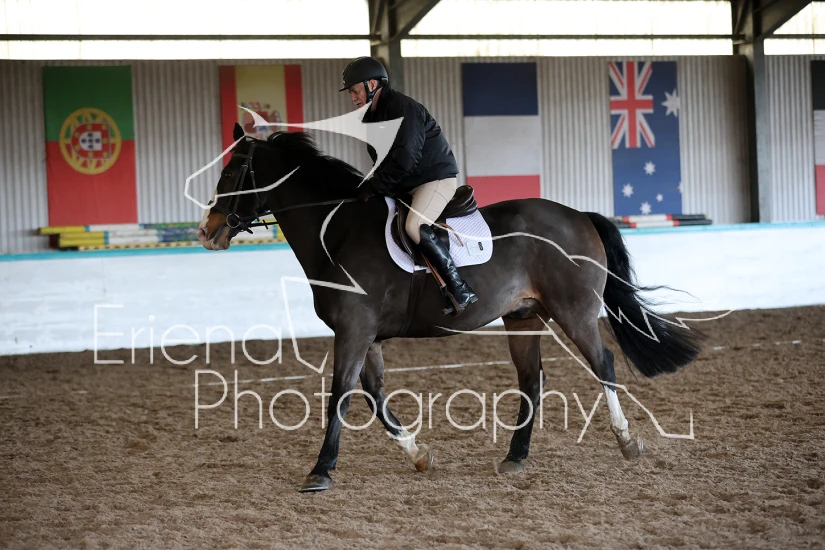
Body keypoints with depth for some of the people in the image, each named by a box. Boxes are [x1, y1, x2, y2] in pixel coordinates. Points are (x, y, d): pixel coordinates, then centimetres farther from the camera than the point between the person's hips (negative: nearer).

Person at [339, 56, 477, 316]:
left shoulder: (402, 108, -17)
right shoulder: (372, 116, 13)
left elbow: (404, 160, -24)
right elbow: (385, 162, 17)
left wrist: (375, 186, -18)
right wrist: (373, 187, 0)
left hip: (437, 177, -11)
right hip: (406, 185, 11)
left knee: (415, 226, -30)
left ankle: (461, 291, -30)